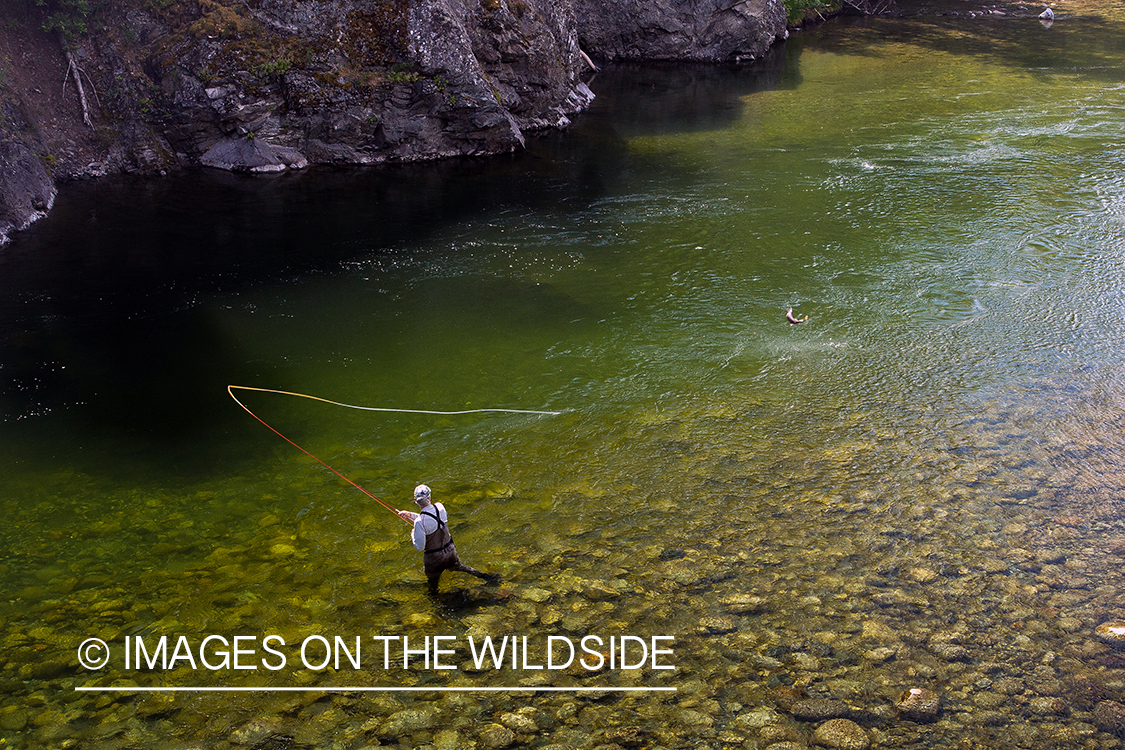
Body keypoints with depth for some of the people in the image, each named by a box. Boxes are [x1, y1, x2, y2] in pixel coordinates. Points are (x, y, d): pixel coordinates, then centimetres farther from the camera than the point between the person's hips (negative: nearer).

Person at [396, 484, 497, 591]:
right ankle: (484, 576, 33)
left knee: (433, 584, 18)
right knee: (459, 567, 33)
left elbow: (419, 547, -22)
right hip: (449, 550, 6)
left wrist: (413, 534, -4)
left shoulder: (420, 522, -31)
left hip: (434, 558, -6)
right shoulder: (440, 507, -13)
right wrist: (410, 515, 7)